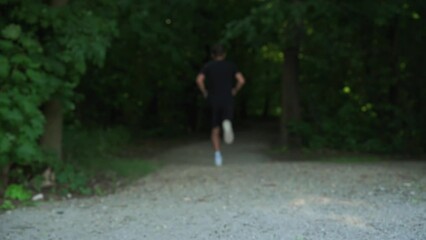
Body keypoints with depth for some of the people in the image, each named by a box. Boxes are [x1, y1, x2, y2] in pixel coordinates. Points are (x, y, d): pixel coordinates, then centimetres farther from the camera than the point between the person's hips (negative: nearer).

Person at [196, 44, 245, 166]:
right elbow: (241, 80, -7)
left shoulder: (208, 66, 6)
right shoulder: (231, 65, 7)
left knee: (215, 131, 9)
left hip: (213, 101, 0)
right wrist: (234, 91, 7)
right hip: (228, 100, 0)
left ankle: (217, 155, -7)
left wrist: (204, 93, 1)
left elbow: (199, 80, -12)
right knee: (226, 122, 4)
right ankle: (227, 124, -34)